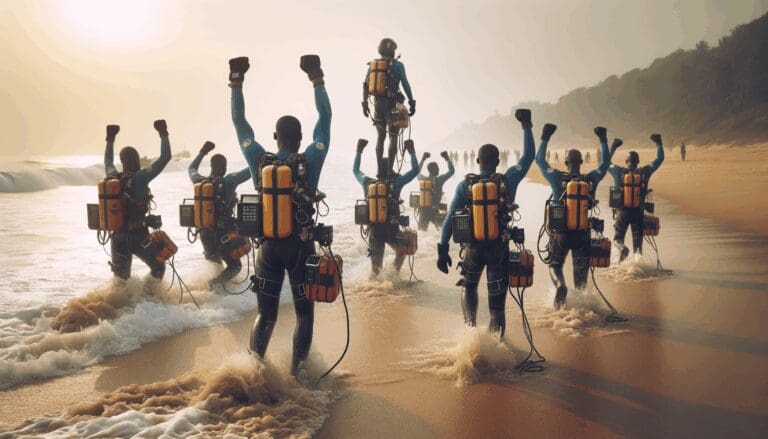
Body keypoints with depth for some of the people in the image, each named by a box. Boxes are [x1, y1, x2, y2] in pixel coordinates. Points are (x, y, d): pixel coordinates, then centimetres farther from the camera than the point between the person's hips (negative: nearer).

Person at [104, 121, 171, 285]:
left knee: (120, 276, 18)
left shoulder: (113, 178, 1)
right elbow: (165, 157, -11)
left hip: (118, 237, 5)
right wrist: (163, 134, 0)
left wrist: (110, 139, 34)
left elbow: (108, 161, 25)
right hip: (139, 237, -5)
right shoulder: (140, 178, -14)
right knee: (158, 269, 15)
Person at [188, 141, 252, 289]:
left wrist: (202, 152, 30)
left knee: (212, 256, 34)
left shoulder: (199, 182, -1)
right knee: (235, 266, 8)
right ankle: (216, 282, -16)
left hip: (205, 234, 5)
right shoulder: (228, 181, -15)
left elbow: (191, 168, 22)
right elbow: (252, 170, -15)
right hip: (224, 235, -5)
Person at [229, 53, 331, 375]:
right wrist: (317, 79, 1)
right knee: (304, 312, 12)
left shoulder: (260, 161, -4)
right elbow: (325, 118, -3)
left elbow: (239, 122, 6)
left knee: (266, 312, 13)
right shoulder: (309, 162, -10)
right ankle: (296, 371, 5)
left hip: (269, 246, 2)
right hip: (301, 246, -2)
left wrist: (236, 82, 10)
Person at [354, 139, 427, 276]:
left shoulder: (367, 182, 1)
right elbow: (415, 170, 0)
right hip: (392, 230, -2)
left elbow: (355, 170, 20)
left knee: (376, 263, 13)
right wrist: (412, 152, 8)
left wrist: (359, 151, 26)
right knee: (402, 250, 25)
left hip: (374, 230, 2)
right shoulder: (396, 182, -7)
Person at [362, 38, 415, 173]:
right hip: (392, 105, -5)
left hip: (378, 104, 5)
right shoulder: (397, 64, -7)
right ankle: (389, 170, -3)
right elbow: (405, 85, -12)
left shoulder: (372, 64, 7)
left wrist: (365, 103, 14)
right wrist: (412, 102, -7)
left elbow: (365, 85, 8)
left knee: (380, 136, 16)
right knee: (393, 137, 4)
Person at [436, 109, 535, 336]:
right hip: (500, 248, 0)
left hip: (473, 247, 1)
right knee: (497, 297, 9)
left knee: (469, 286, 27)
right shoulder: (508, 181, -5)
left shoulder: (465, 185, -4)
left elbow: (450, 218, -6)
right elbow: (528, 156, 8)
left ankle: (470, 322, 6)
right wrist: (527, 126, 16)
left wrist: (442, 249, -1)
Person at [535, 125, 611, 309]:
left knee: (555, 265, 14)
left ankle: (560, 285, -16)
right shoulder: (590, 179, -5)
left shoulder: (557, 178, -8)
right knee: (581, 270, 14)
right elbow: (605, 163, 12)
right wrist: (603, 140, 20)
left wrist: (545, 137, 12)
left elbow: (539, 160, 6)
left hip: (559, 232, -1)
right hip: (582, 233, 1)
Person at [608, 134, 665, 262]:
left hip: (622, 211, -1)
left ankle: (623, 248, -22)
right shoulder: (644, 172, -4)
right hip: (638, 212, 1)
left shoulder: (619, 172, -7)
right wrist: (659, 143, 19)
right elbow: (660, 159, 8)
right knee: (637, 240, 13)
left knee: (618, 238, 9)